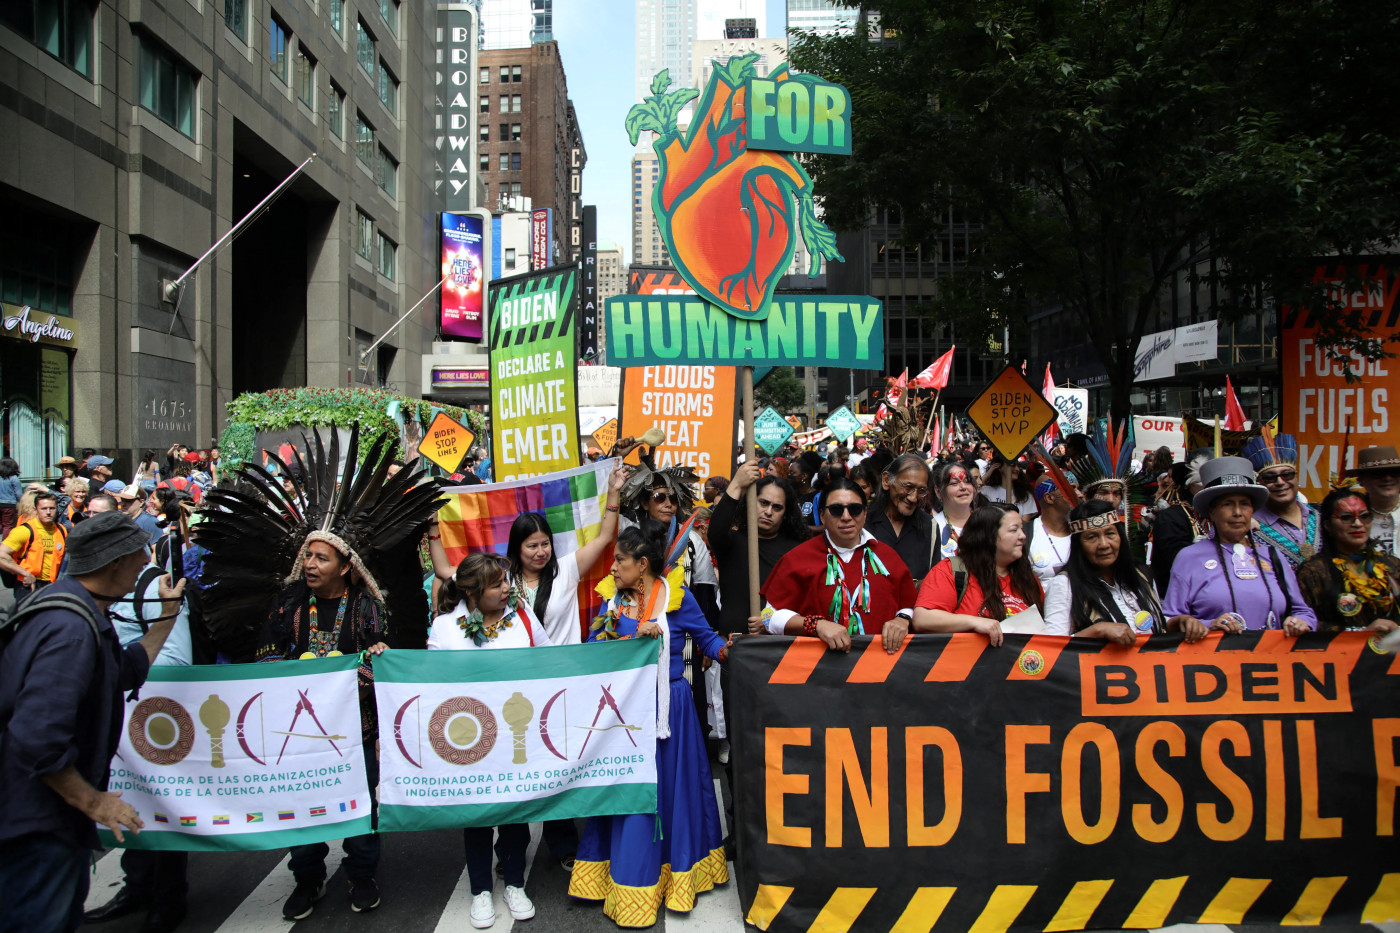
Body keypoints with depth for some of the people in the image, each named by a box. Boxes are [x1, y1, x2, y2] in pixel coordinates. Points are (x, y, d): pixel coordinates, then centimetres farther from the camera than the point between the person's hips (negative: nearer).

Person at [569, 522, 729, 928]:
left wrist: (725, 649, -22)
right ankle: (629, 877, 23)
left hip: (667, 707, -3)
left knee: (670, 787, 8)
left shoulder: (678, 598, -6)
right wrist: (638, 637, -16)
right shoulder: (612, 603, 4)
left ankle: (677, 873, 25)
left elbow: (706, 638, -2)